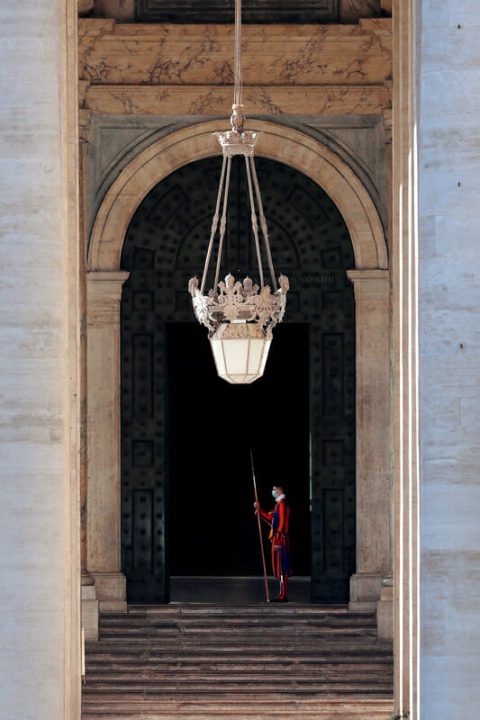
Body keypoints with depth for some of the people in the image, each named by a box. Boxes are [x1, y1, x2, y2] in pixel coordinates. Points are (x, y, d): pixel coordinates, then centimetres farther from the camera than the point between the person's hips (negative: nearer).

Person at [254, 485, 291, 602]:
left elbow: (282, 523, -20)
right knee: (281, 568, 11)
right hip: (278, 540, 10)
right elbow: (270, 519, 22)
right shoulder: (279, 504, 17)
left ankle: (283, 596, -8)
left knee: (281, 568, -9)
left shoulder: (282, 504, -14)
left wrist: (277, 541, -22)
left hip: (280, 540, -10)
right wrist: (259, 510, 15)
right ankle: (283, 595, 14)